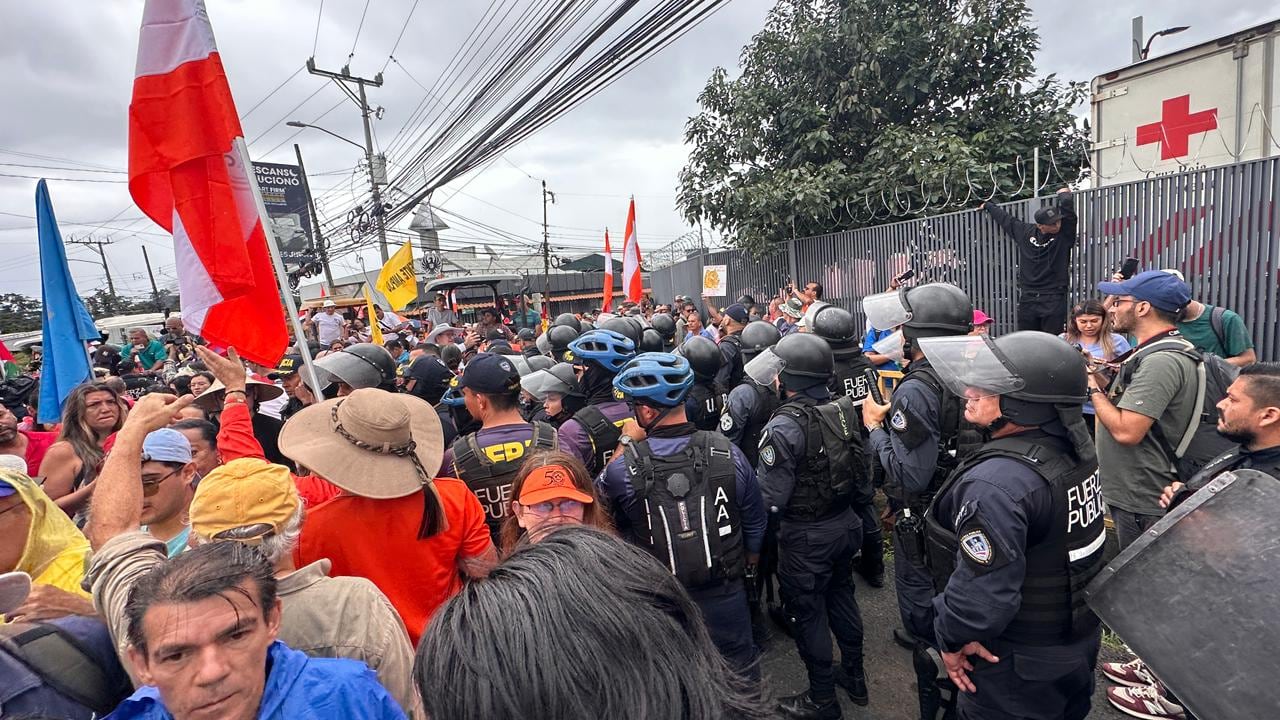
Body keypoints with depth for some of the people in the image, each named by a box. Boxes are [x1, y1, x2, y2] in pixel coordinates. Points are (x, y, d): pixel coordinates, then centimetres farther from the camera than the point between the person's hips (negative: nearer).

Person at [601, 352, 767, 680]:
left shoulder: (625, 467, -24)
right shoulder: (727, 453, -17)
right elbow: (755, 523, -3)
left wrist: (624, 445, 0)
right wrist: (748, 566, 16)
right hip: (725, 593, 1)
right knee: (740, 666, 26)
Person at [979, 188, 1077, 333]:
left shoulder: (1064, 233, -4)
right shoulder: (1025, 232, 6)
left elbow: (1067, 203, -15)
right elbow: (1005, 218, 22)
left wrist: (1063, 193, 6)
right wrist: (988, 206, 36)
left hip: (1054, 299, -3)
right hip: (1028, 299, 3)